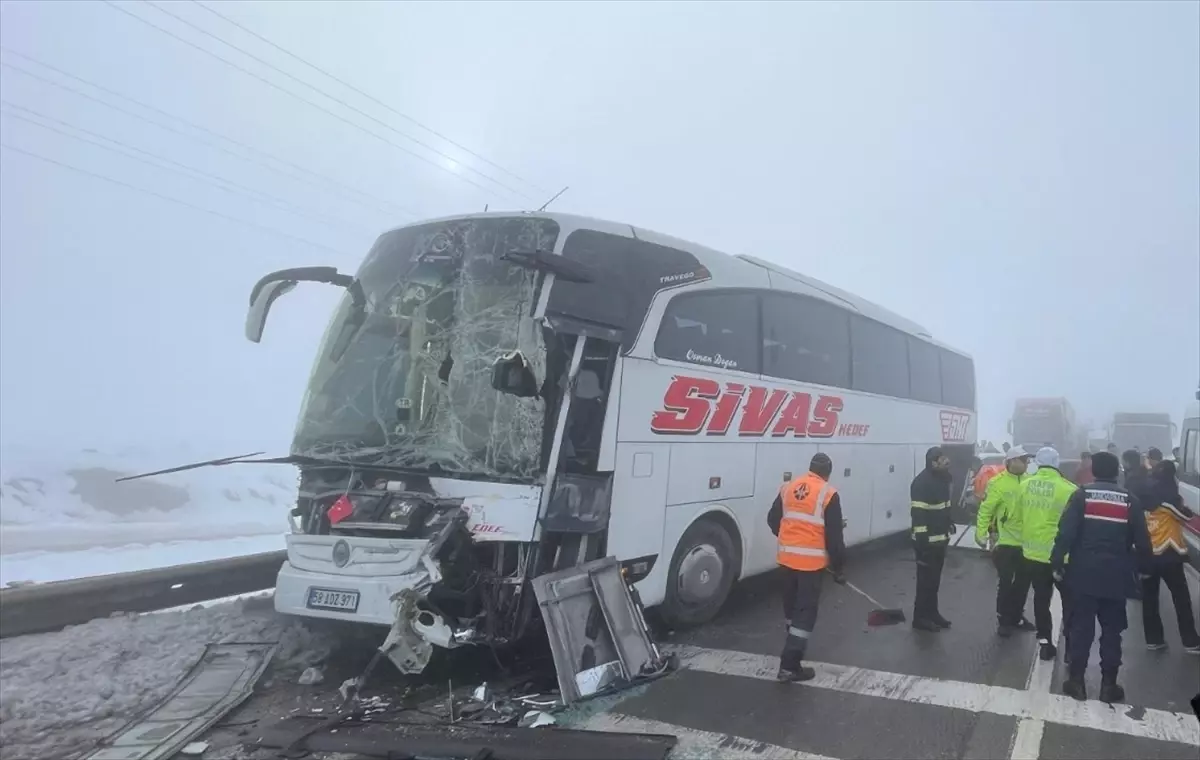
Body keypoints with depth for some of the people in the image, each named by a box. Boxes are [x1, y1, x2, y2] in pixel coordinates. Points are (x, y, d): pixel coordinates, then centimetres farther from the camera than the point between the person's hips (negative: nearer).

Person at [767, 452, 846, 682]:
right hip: (811, 559, -6)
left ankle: (795, 643, 42)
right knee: (806, 609, -2)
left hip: (787, 556, 6)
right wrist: (837, 566, -1)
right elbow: (834, 535, -10)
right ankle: (790, 664, -6)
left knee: (792, 601, 23)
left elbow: (773, 520, 14)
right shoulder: (828, 494, -9)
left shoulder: (788, 487, 6)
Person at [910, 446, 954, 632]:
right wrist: (921, 539, -25)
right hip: (927, 541, -9)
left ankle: (931, 612, 28)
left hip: (940, 538, 9)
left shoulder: (941, 478, 9)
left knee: (935, 578, 17)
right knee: (925, 579, -2)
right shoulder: (922, 482, -21)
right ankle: (920, 617, 7)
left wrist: (950, 523, 22)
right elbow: (918, 514, -24)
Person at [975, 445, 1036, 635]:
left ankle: (1017, 617, 32)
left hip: (1025, 542, 6)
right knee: (1006, 582, 1)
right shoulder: (998, 483, -13)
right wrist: (981, 533, -18)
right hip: (1006, 542, -6)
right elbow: (985, 510, -13)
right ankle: (1002, 621, 14)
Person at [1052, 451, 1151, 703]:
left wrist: (1057, 563, -5)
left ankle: (1076, 680, 9)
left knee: (1080, 627, 5)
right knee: (1112, 630, 11)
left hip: (1083, 573, -1)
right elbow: (1142, 540, 4)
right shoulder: (1129, 500, 2)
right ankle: (1108, 684, 15)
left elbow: (1066, 532, -11)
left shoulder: (1082, 495, -4)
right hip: (1116, 576, 1)